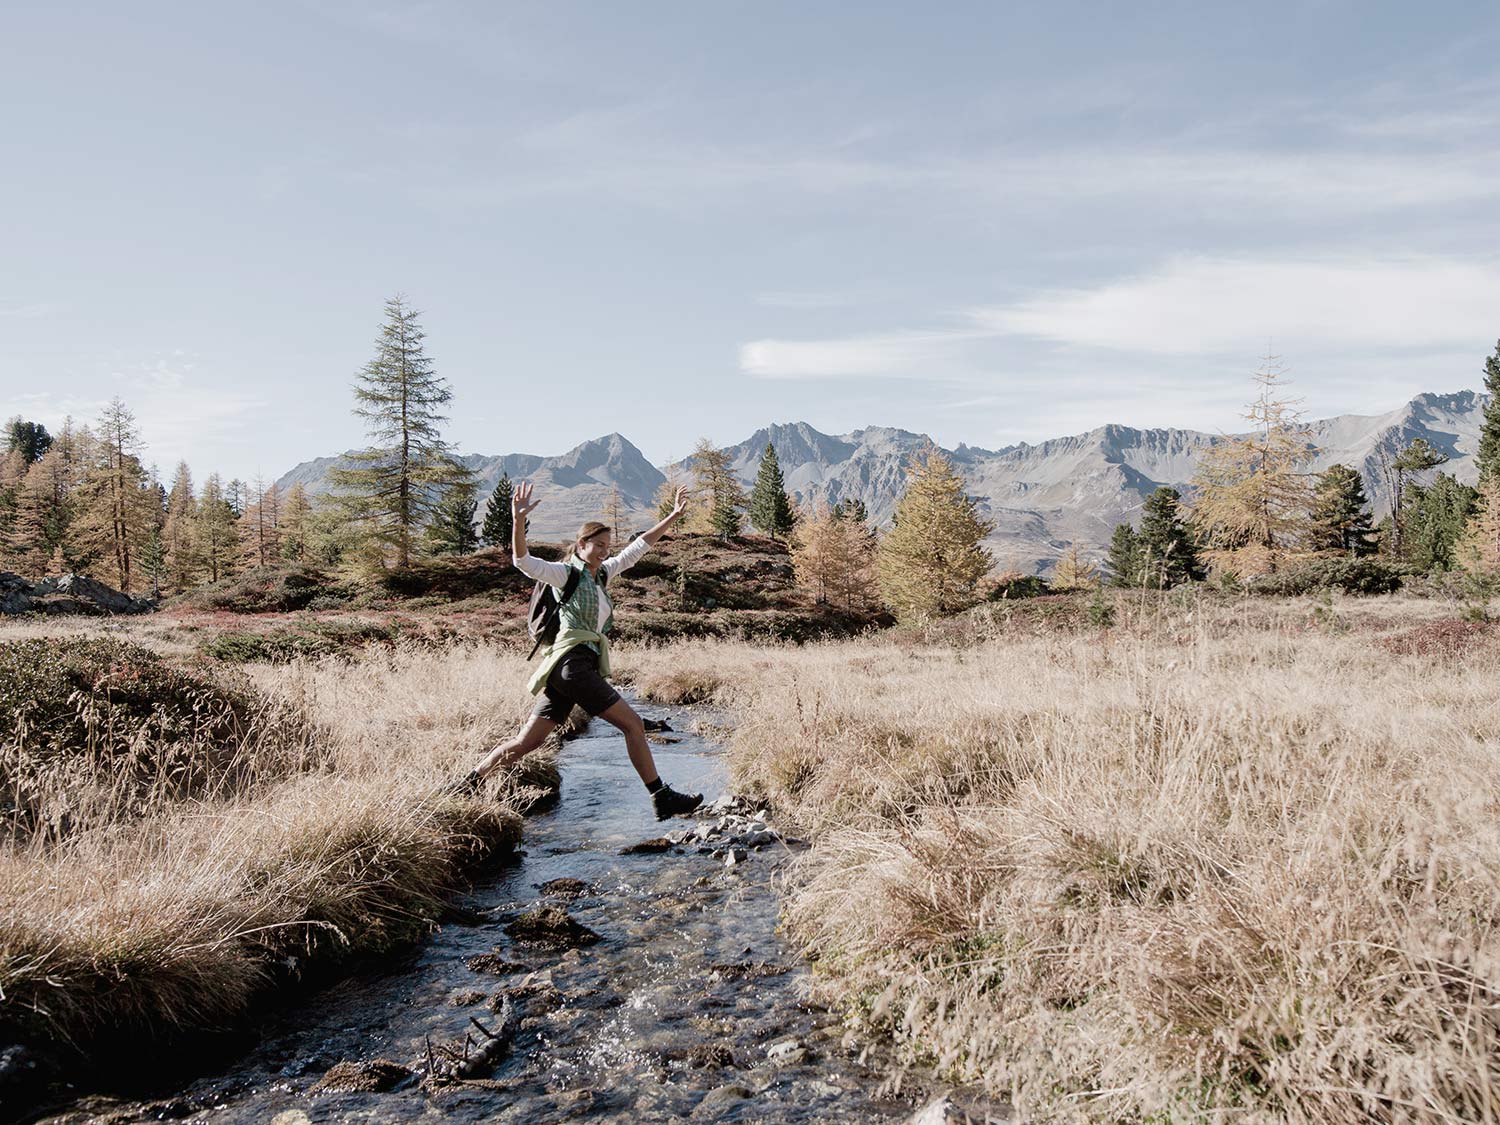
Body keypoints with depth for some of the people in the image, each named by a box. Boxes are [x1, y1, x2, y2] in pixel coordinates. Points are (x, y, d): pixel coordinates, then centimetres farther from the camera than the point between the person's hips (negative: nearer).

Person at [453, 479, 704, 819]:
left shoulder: (602, 574, 22)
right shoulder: (564, 573, 1)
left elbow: (638, 547, 27)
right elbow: (523, 561, -13)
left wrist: (673, 516, 27)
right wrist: (518, 521, -30)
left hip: (583, 667, 8)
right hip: (573, 661, -8)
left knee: (527, 741, 5)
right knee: (633, 724, -8)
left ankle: (468, 785, 10)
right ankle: (662, 798, -4)